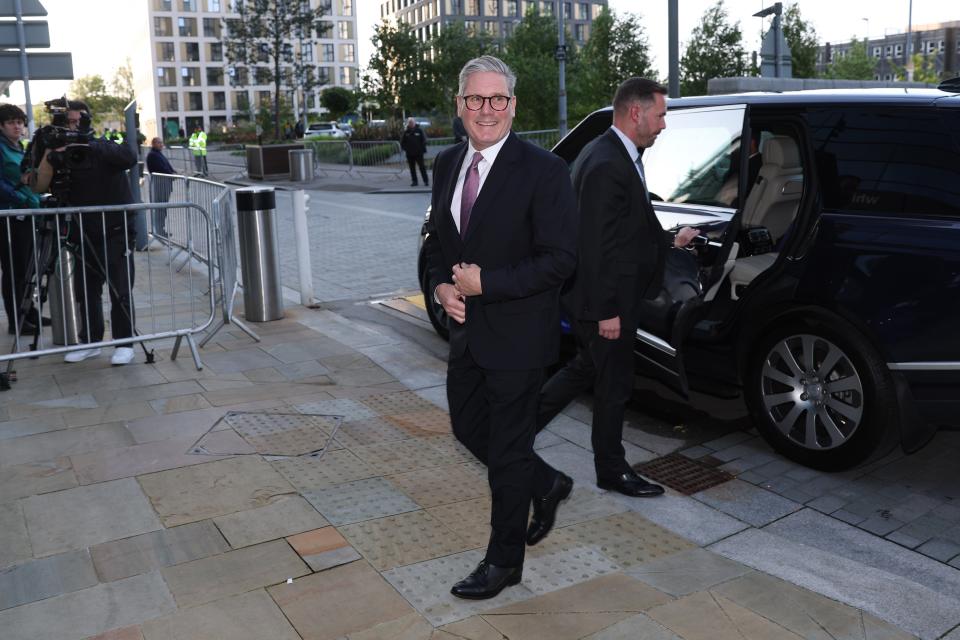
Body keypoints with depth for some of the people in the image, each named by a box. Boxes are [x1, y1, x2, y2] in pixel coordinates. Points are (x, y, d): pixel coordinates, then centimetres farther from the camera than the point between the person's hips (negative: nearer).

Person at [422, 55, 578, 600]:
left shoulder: (543, 170, -16)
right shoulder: (448, 164, 7)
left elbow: (561, 260, -18)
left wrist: (484, 283, -20)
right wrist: (442, 285, -3)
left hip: (517, 334, -7)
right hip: (467, 329, 7)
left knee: (508, 448, 5)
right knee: (468, 426, 18)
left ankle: (504, 561, 24)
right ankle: (546, 484, 43)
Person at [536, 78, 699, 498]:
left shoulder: (617, 155, 9)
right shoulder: (607, 165, -23)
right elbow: (596, 245, -25)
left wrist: (669, 241, 22)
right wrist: (607, 311, -22)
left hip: (607, 296, 10)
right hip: (606, 300, -10)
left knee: (587, 368, 22)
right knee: (614, 382, 6)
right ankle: (612, 470, 24)